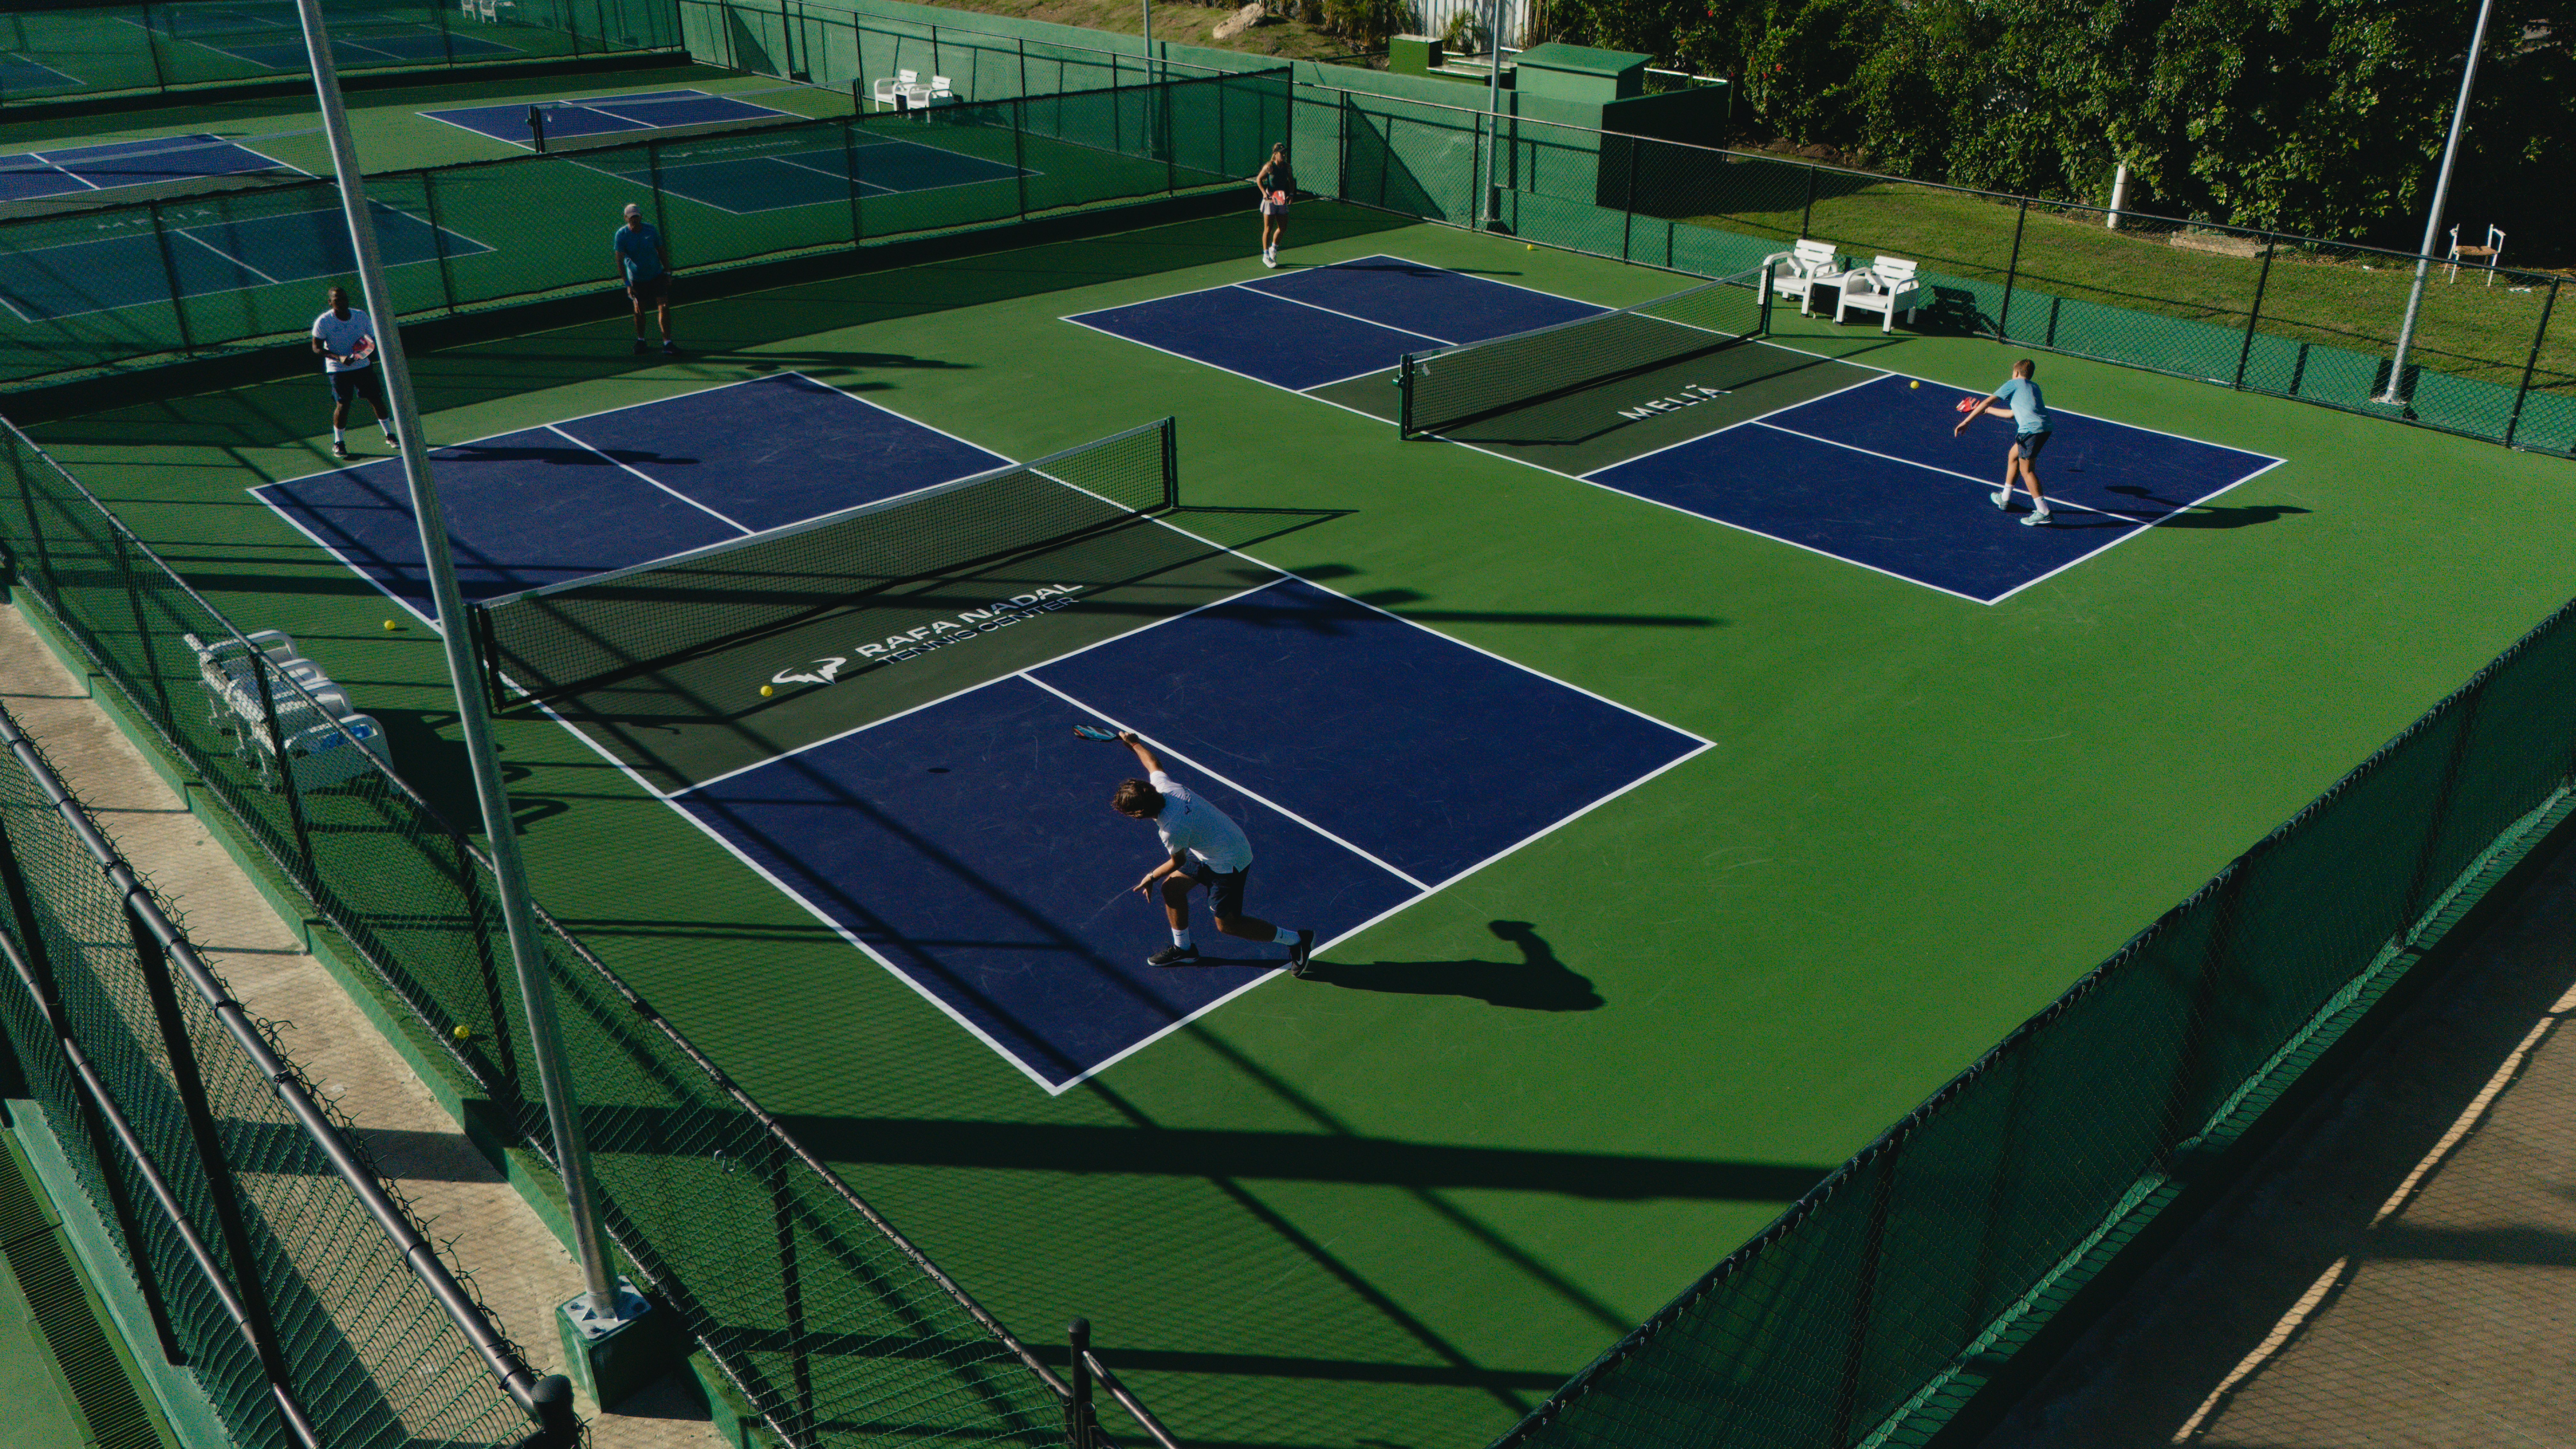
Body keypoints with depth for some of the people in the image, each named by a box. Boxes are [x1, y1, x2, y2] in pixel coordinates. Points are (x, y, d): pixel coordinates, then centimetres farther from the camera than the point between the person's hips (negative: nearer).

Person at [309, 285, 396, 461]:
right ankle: (338, 443, 8)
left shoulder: (361, 316, -1)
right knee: (343, 404, -8)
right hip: (338, 369, -3)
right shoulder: (324, 322, -11)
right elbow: (317, 348, -10)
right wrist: (339, 357, -24)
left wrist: (370, 350, -14)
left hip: (363, 365, 3)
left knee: (376, 399, 3)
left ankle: (390, 435, 22)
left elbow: (372, 339, 10)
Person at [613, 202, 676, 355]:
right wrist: (627, 284, -24)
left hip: (657, 276, 0)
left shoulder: (651, 231, -7)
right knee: (639, 311, 8)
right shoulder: (621, 235, -13)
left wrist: (668, 272, 4)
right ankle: (640, 340, 29)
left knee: (664, 307, -12)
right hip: (636, 279, 0)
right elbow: (620, 260, -17)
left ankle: (667, 343, -10)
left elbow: (662, 252, 5)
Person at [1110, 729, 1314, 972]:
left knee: (1227, 924, 1)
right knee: (1172, 889, 12)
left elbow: (1178, 862, -13)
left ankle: (1297, 940, 12)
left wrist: (1151, 877, 3)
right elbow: (1154, 763, 11)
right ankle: (1183, 949, 32)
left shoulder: (1172, 829, -34)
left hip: (1229, 863, -9)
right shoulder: (1162, 787, -14)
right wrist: (1135, 744, 26)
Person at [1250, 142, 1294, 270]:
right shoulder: (1269, 166, -12)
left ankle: (1273, 249, 30)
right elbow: (1259, 179, -5)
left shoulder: (1287, 167, 2)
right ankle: (1266, 256, 10)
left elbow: (1291, 180, 16)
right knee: (1268, 229, -1)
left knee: (1283, 228, 6)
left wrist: (1291, 194, 2)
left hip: (1282, 200, 5)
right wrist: (1264, 193, -16)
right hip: (1270, 199, -5)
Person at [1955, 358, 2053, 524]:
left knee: (2026, 470, -5)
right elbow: (2012, 414, 32)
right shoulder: (2034, 386, 27)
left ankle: (2043, 512, -9)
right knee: (2013, 455, 25)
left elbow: (1987, 402, -2)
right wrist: (1988, 411, 43)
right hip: (2044, 428, 9)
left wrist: (1966, 422, -4)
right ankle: (2005, 499, 37)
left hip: (2031, 430, -9)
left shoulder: (2014, 384, 6)